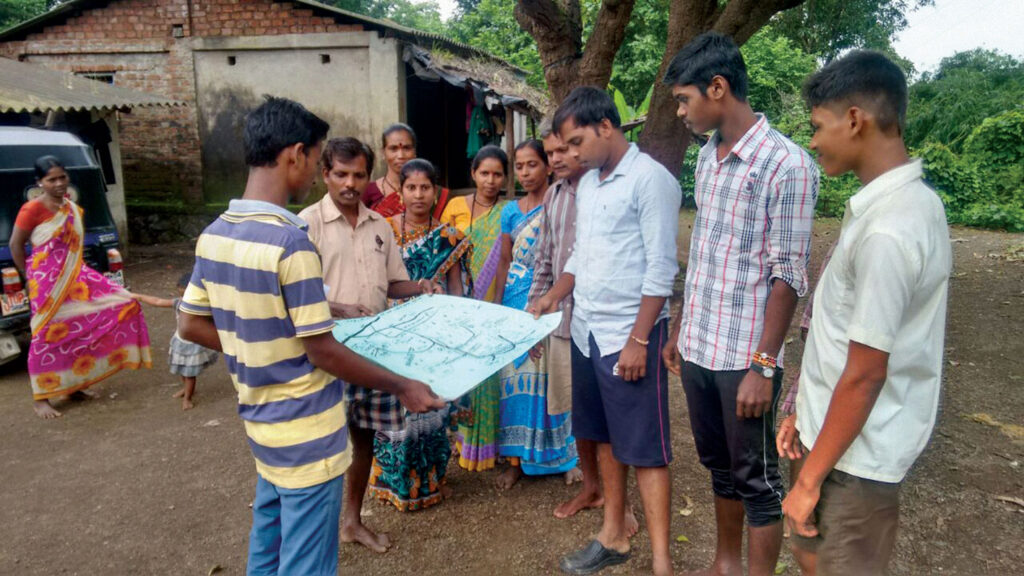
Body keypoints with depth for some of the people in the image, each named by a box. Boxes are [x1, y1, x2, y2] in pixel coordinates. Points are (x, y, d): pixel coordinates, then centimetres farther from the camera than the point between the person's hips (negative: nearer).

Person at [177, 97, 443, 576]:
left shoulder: (214, 234, 0)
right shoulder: (290, 241, -24)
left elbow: (190, 326, 9)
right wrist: (402, 387, -11)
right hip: (306, 432, -8)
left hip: (262, 423, 8)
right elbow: (322, 353, -20)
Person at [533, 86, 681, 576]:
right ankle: (614, 536, 31)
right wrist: (554, 296, 6)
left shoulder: (650, 179, -12)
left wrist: (638, 339, -18)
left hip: (629, 335, -8)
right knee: (604, 437, 16)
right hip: (585, 331, 8)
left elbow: (661, 269, -16)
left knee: (644, 448, 0)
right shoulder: (587, 183, 12)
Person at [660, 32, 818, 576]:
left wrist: (763, 365, -17)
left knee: (757, 479, 9)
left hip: (744, 355, -7)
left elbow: (788, 277, -16)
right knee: (719, 466, 21)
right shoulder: (707, 156, 8)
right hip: (699, 347, 7)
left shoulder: (786, 164, -15)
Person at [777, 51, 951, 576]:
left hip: (857, 451, -9)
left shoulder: (887, 229, -27)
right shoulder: (906, 201, 4)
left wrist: (809, 478, -15)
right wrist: (805, 411, 15)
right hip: (839, 429, 9)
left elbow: (864, 375, -24)